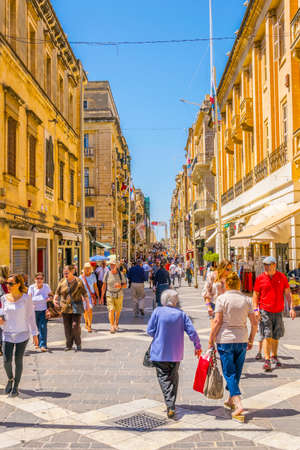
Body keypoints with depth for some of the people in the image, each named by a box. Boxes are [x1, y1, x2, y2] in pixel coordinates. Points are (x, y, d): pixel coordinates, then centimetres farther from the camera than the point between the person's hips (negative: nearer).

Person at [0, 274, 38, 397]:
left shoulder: (26, 298, -9)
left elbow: (31, 316, -5)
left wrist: (35, 334, -5)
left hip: (22, 334, -3)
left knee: (18, 361, 2)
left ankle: (16, 387, 19)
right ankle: (10, 379, 28)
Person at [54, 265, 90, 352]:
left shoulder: (78, 281, -4)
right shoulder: (62, 282, 4)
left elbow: (84, 293, -1)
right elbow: (57, 293, 10)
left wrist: (87, 303, -7)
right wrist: (54, 299, -9)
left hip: (76, 307, -3)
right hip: (65, 307, 3)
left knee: (75, 326, -8)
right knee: (67, 326, 6)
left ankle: (78, 344, 7)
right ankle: (69, 345, 18)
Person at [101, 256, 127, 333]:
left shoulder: (120, 274, -3)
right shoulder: (107, 274, -2)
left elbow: (125, 285, 1)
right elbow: (104, 286, 5)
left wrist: (120, 286, -22)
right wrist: (102, 296, 5)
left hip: (119, 295, 1)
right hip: (109, 295, -1)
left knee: (118, 311, 12)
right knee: (111, 310, -15)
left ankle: (116, 324, 36)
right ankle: (112, 326, -17)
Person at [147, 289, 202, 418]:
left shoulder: (158, 311, -7)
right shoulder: (181, 314, -1)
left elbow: (150, 330, -7)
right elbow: (192, 331, -4)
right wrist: (197, 346, 8)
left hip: (160, 352, -2)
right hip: (176, 354, 2)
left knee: (164, 378, 4)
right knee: (174, 378, 16)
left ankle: (170, 406, -11)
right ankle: (171, 405, 14)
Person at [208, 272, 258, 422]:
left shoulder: (222, 298, -9)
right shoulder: (246, 300, 2)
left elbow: (217, 321, -12)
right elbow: (254, 322, 2)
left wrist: (211, 340, -3)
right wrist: (251, 340, 14)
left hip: (225, 340, -4)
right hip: (242, 340, 4)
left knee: (229, 372, 2)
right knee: (236, 372, 17)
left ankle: (238, 404, -11)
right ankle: (230, 400, 31)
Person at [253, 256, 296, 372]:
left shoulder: (282, 277, 3)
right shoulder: (260, 278, -1)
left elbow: (288, 293, 7)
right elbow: (255, 295, 3)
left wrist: (291, 308, -1)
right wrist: (256, 309, -7)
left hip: (278, 312, 2)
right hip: (264, 311, -2)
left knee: (276, 336, 12)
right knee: (267, 336, -10)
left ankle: (274, 357, 31)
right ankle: (267, 360, -7)